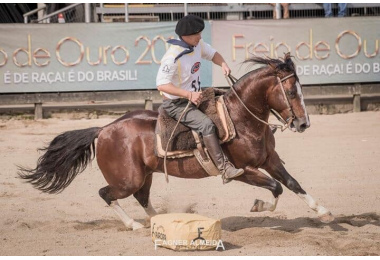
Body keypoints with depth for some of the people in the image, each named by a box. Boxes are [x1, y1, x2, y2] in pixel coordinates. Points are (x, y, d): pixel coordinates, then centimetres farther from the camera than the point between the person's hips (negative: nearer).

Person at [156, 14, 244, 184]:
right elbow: (161, 85, -28)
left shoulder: (198, 44, -1)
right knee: (206, 124, -28)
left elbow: (212, 54, 18)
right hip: (176, 104, -10)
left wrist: (223, 64, -6)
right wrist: (189, 95, -36)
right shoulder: (173, 57, -25)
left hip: (196, 97, 10)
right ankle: (225, 170, -32)